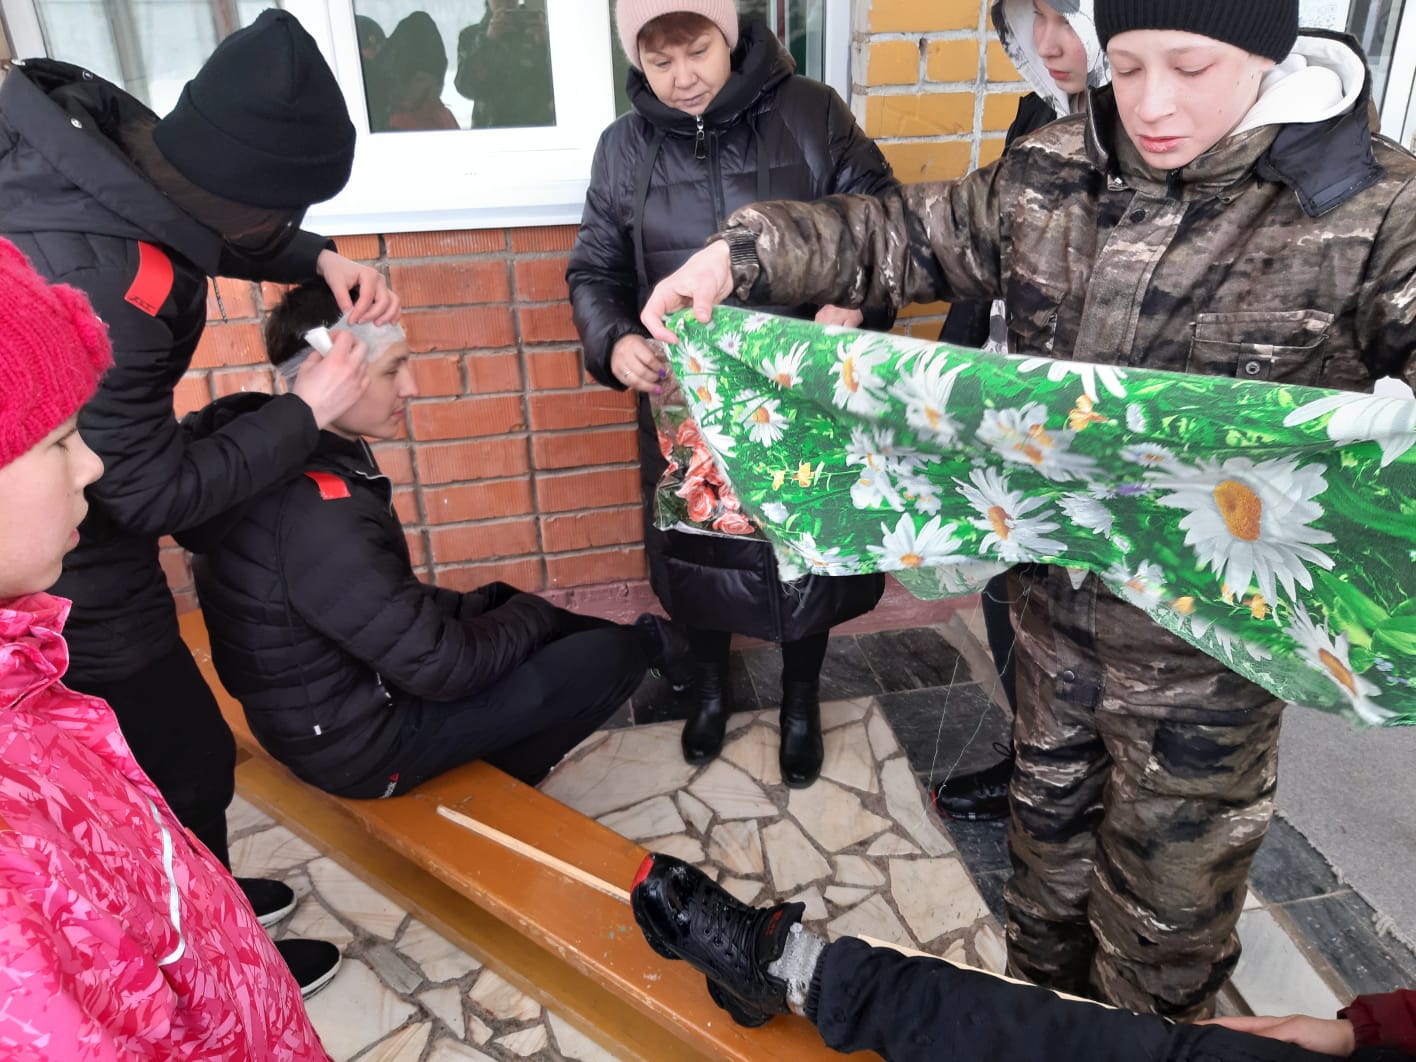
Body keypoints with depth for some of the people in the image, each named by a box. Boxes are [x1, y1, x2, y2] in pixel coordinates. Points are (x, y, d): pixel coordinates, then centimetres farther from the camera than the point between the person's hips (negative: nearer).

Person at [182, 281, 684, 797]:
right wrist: (533, 617, -9)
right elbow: (438, 666, -27)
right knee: (611, 658, -7)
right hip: (362, 739, -9)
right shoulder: (317, 511, -33)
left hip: (331, 696, 9)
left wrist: (482, 604, 3)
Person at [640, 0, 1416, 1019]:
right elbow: (905, 236, 4)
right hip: (1053, 598, 5)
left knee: (1165, 906, 18)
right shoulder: (1051, 174, -4)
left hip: (1206, 647, -4)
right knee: (1048, 822, 28)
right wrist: (742, 252, -7)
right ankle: (1042, 998, 58)